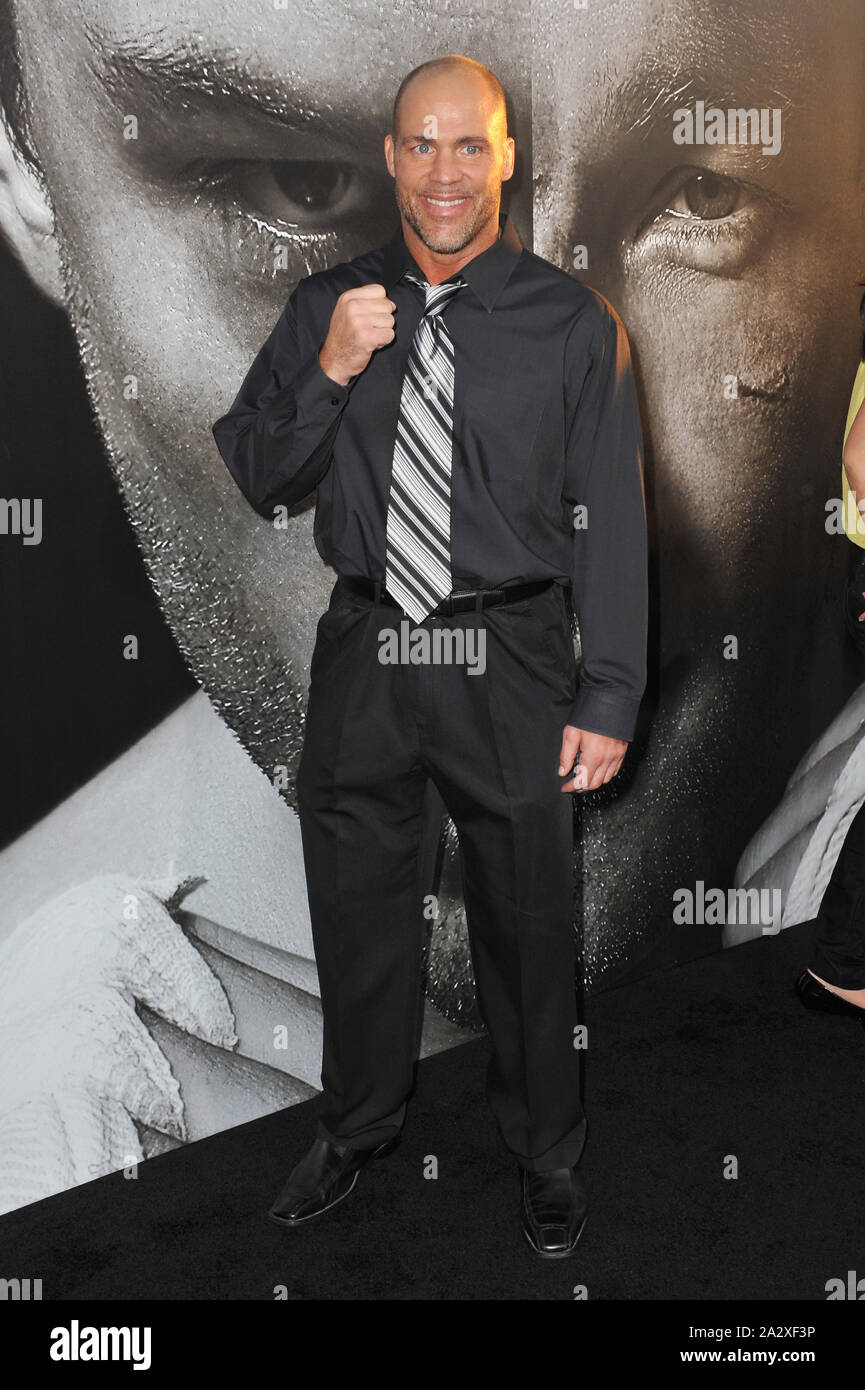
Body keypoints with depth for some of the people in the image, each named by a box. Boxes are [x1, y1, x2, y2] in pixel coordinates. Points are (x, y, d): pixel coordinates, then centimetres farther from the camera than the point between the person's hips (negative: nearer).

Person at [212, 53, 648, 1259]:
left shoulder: (573, 323, -5)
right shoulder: (327, 306, 3)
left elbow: (611, 521, -5)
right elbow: (255, 479, 3)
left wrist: (609, 699, -9)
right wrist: (328, 372, -14)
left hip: (508, 665, -2)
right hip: (362, 655, 3)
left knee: (528, 926, 12)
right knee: (356, 910, 18)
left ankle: (546, 1156, 37)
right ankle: (357, 1129, 44)